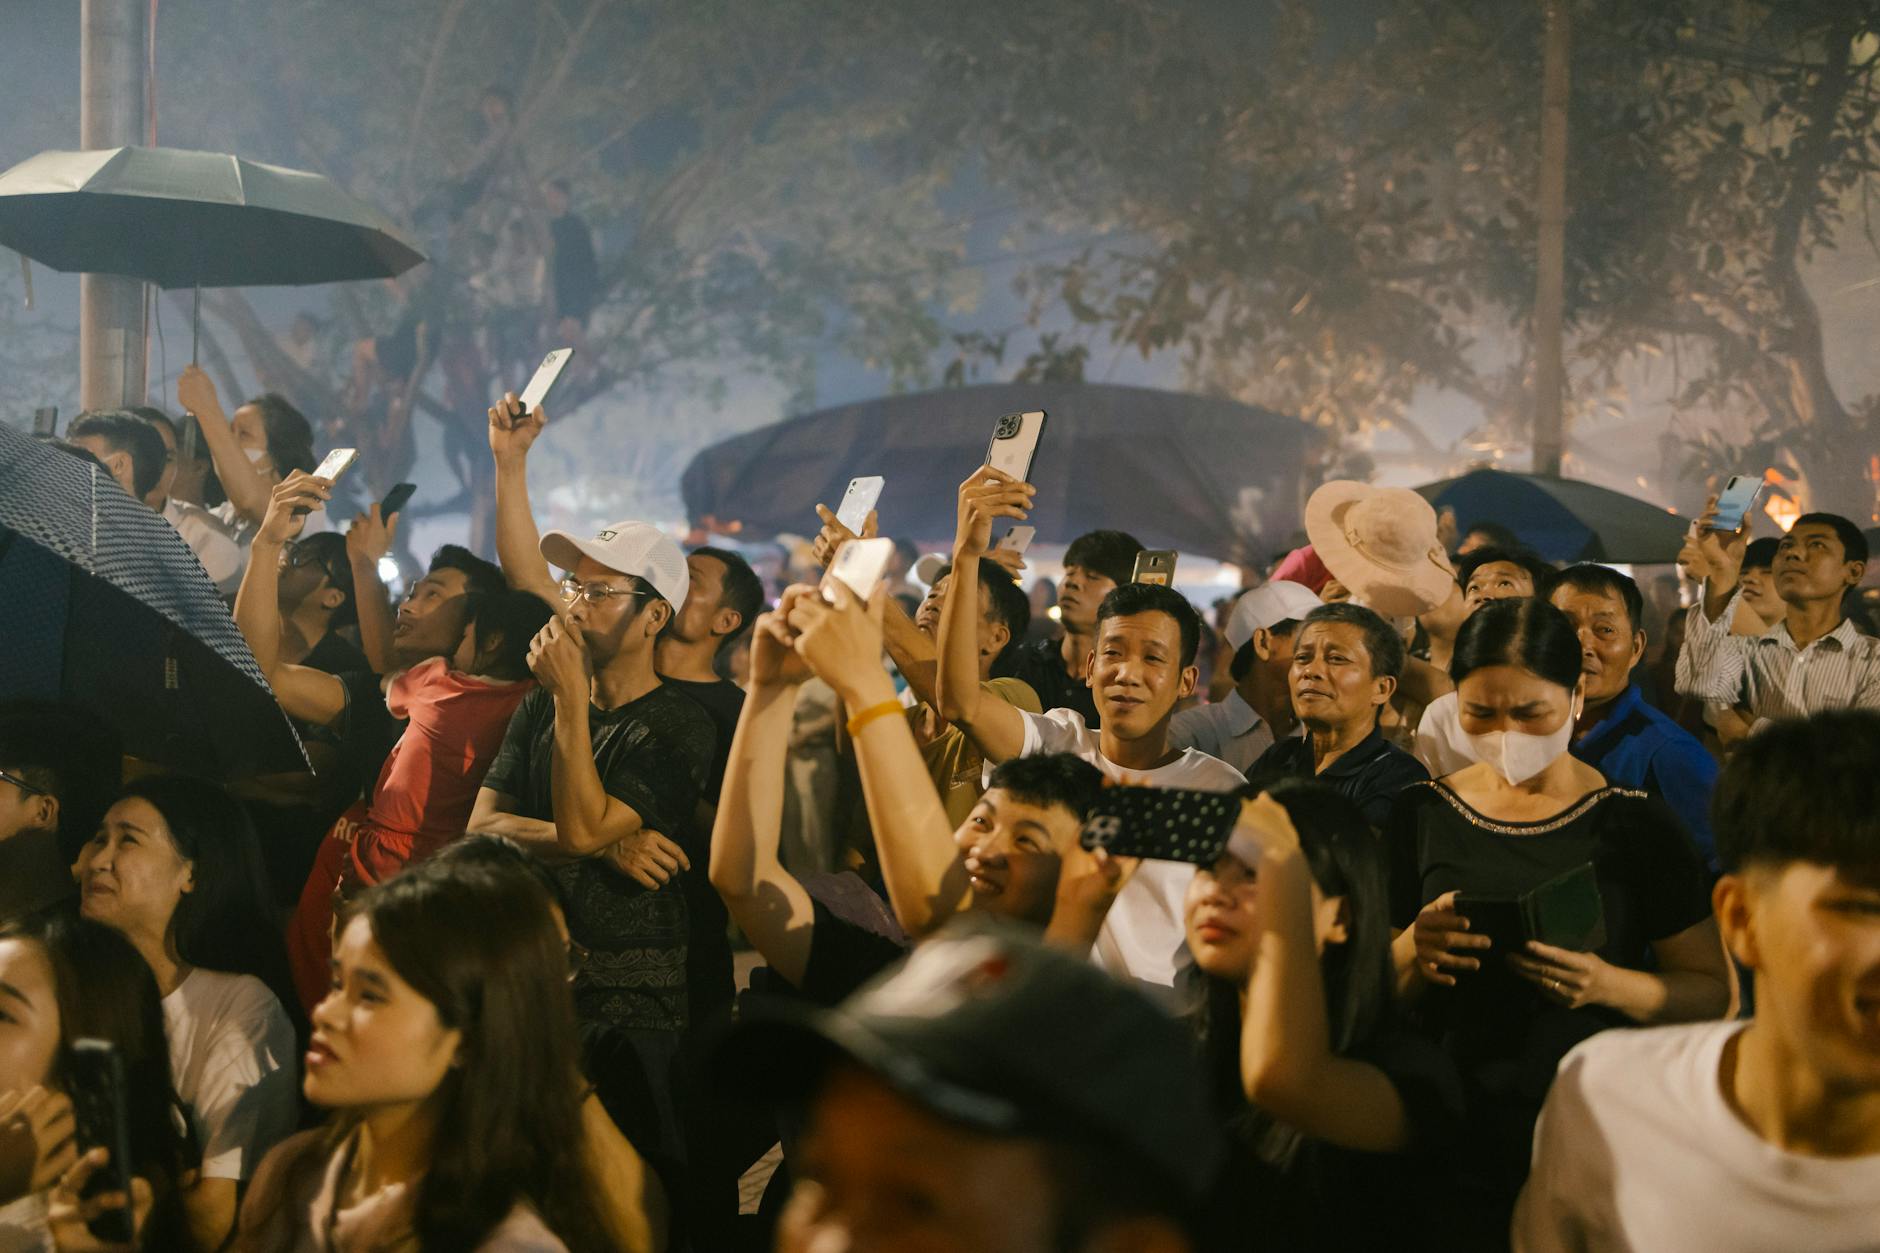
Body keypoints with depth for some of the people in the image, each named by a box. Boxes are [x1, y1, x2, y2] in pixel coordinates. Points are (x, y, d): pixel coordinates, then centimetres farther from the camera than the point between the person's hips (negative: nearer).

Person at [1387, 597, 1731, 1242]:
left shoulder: (1634, 825, -3)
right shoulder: (1423, 816, 3)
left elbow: (1712, 990, -2)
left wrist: (1611, 986, -20)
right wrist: (1412, 949, -14)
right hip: (1450, 1135, 2)